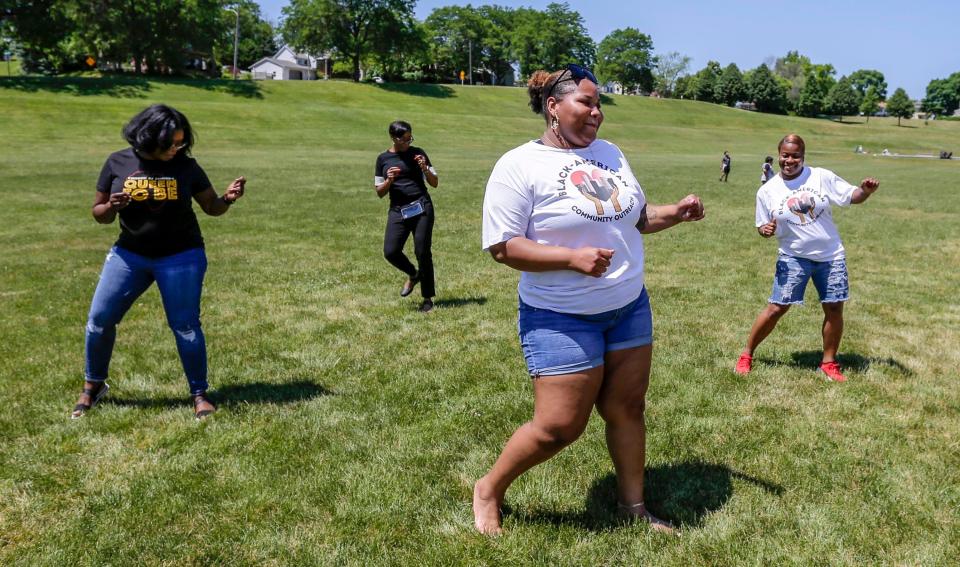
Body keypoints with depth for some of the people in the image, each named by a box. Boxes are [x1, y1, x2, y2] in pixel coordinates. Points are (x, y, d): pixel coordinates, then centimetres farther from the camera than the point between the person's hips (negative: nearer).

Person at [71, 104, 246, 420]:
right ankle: (94, 386, 28)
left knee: (185, 326, -2)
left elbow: (211, 207, 1)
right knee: (99, 319, 6)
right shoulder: (118, 163, -4)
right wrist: (111, 207, -21)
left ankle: (200, 394, 12)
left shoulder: (185, 166, -7)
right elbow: (99, 214, 2)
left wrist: (228, 199, -21)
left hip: (181, 256, -2)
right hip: (130, 254, 2)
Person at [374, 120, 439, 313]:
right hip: (398, 210, 2)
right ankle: (413, 275, 20)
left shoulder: (417, 153, 6)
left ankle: (428, 298, 8)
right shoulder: (383, 159, 10)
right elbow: (380, 192, 10)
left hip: (421, 208, -2)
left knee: (422, 252, -5)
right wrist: (389, 180, -9)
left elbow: (434, 183, 8)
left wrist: (425, 169, -10)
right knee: (390, 252, -12)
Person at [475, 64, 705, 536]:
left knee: (626, 408, 11)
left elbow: (637, 216, 19)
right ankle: (488, 490, 20)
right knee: (559, 426, -3)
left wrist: (676, 213, -1)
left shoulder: (609, 153, 9)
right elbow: (502, 247, -17)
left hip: (629, 307, 7)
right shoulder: (519, 166, -13)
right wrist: (573, 257, -26)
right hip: (561, 318, -6)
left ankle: (633, 506, 30)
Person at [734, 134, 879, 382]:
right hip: (794, 258, -2)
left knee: (834, 308, 4)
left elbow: (852, 197, 0)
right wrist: (765, 230, -19)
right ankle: (746, 355, 10)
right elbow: (763, 227, 4)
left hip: (831, 255, 2)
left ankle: (829, 362, 22)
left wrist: (866, 190, -22)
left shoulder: (822, 177, -4)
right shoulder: (767, 191, -4)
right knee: (776, 308, -5)